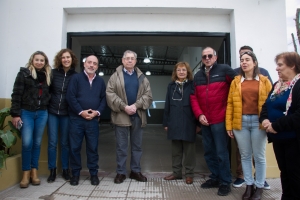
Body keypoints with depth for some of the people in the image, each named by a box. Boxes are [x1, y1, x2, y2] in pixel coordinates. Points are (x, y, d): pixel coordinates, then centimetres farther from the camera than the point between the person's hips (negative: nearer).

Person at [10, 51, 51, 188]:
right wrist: (15, 114, -10)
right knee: (27, 143, -5)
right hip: (26, 112, -3)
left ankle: (34, 172, 19)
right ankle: (26, 173, 11)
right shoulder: (24, 73, -1)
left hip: (42, 113, 3)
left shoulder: (47, 75, 9)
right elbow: (16, 94, -5)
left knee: (37, 143, 9)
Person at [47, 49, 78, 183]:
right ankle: (52, 171, 19)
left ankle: (65, 170, 22)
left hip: (67, 113, 0)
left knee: (65, 143, 9)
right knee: (52, 142, 4)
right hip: (52, 112, 1)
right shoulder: (53, 73, 1)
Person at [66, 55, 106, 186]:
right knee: (74, 147, 5)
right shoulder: (76, 78, 3)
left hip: (93, 120, 2)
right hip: (76, 118, -2)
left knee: (93, 147, 7)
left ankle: (93, 173, 18)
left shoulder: (100, 81, 12)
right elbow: (70, 97, -6)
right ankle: (75, 173, 20)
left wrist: (97, 112, -8)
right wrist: (81, 111, -13)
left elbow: (103, 99, 8)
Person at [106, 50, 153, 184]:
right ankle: (121, 172, 18)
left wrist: (136, 105, -13)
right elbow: (110, 94, -6)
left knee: (137, 146, 11)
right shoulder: (115, 76, 4)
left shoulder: (142, 77, 11)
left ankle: (135, 171, 24)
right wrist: (124, 107, -16)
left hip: (138, 116, 3)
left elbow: (148, 94, 3)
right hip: (121, 116, -2)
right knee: (121, 146, 6)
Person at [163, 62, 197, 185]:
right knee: (176, 149, 13)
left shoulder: (192, 85, 0)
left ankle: (189, 174, 21)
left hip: (188, 123, -3)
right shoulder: (171, 86, 10)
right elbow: (167, 105, 9)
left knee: (189, 150, 7)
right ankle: (176, 172, 26)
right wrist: (166, 122, 6)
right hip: (175, 123, 3)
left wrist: (198, 122, -7)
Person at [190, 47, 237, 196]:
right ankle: (215, 178, 30)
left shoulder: (224, 70, -3)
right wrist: (199, 114, -4)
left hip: (219, 119, -5)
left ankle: (225, 182, 17)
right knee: (208, 152, 14)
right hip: (204, 120, 6)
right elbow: (194, 97, 8)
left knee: (221, 152, 1)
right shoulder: (198, 76, 12)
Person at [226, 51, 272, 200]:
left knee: (259, 156, 8)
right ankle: (249, 185, 24)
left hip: (258, 122, -1)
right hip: (241, 122, 1)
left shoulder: (264, 81, 5)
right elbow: (230, 103, 3)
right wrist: (229, 125, -2)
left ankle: (259, 187, 23)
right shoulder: (236, 81, 7)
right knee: (245, 155, 10)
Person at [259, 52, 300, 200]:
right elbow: (266, 105, 12)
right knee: (284, 171, 18)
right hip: (278, 138, 8)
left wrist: (276, 126, -23)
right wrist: (264, 119, -8)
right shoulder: (277, 85, 12)